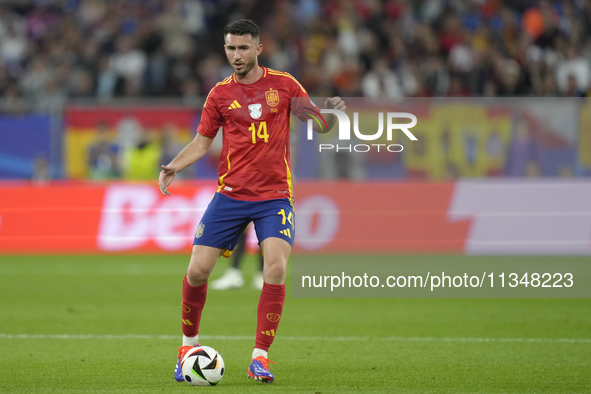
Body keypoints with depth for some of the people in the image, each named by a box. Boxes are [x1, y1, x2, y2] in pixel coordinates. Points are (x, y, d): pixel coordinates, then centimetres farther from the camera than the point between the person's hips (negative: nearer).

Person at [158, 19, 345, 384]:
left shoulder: (284, 85, 3)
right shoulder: (220, 94, 5)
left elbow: (320, 125, 9)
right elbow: (202, 142, 9)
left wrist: (333, 112, -14)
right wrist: (173, 167, -8)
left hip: (275, 195, -1)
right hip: (230, 195, 1)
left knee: (276, 267, -20)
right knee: (198, 269, -5)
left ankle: (260, 357, -12)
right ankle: (189, 344, 19)